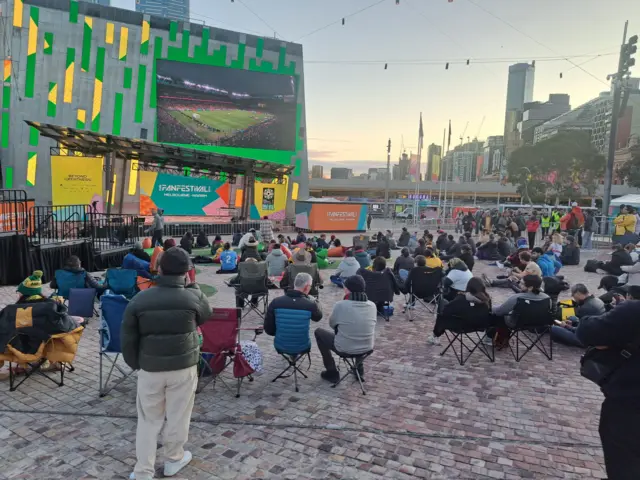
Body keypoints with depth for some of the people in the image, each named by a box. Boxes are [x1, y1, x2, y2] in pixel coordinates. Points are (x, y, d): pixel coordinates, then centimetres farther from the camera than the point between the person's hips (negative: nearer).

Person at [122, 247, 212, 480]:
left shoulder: (139, 300, -9)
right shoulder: (194, 297, -13)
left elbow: (128, 338, -4)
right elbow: (206, 315, 10)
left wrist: (135, 364, 12)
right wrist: (191, 285, 10)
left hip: (150, 368, 1)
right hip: (184, 367, -1)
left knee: (148, 420, 14)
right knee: (178, 416, 16)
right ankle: (174, 459, 34)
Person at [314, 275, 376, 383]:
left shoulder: (341, 305, -18)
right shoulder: (372, 305, -7)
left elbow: (332, 324, -2)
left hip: (344, 349, -4)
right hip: (367, 348, 5)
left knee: (318, 332, 19)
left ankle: (332, 373, 22)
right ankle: (360, 370, 40)